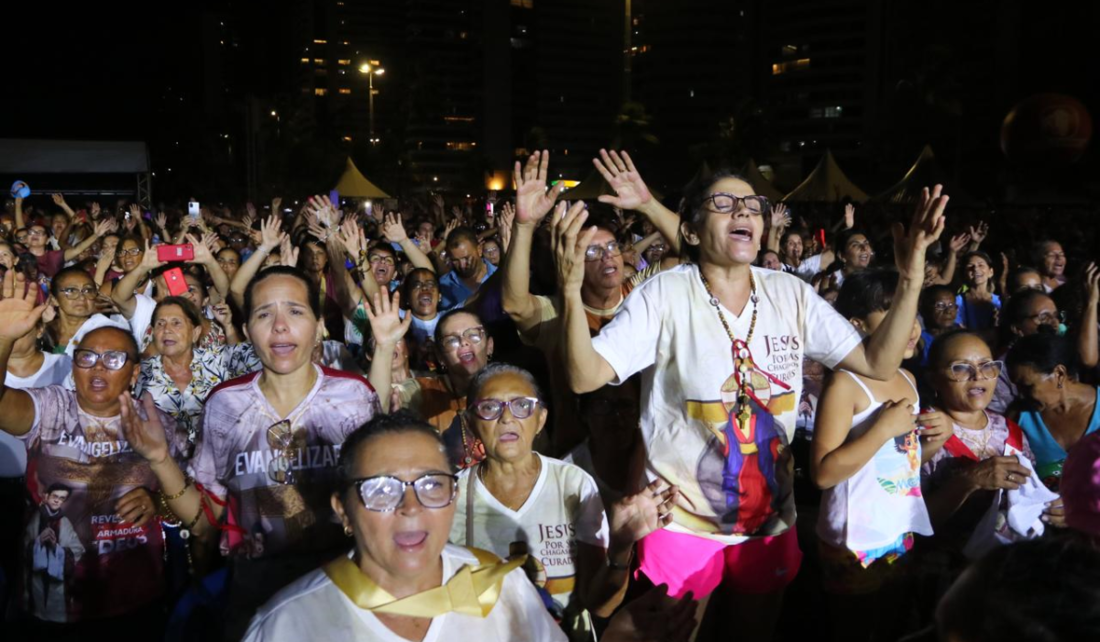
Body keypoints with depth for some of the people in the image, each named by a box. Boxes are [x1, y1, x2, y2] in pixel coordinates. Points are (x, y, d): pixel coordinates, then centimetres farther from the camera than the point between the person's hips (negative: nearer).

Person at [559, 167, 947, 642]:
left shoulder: (791, 294, -4)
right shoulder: (665, 294, -15)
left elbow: (878, 364, -5)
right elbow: (584, 377, -21)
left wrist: (911, 279, -17)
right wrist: (571, 288, -37)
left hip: (770, 518, 4)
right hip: (683, 521, -4)